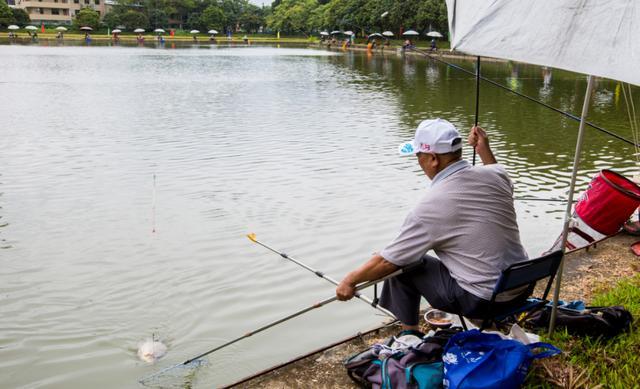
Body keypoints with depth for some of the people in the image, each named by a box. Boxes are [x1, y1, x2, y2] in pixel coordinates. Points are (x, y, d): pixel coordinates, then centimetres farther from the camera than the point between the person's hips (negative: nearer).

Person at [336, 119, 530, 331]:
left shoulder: (429, 207, -20)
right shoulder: (495, 175, -4)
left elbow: (387, 261, -10)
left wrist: (350, 280, 5)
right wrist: (484, 150, 18)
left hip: (483, 301, -7)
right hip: (523, 288, 7)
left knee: (402, 264, 5)